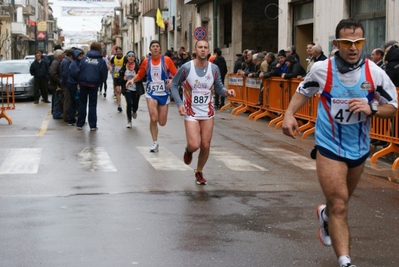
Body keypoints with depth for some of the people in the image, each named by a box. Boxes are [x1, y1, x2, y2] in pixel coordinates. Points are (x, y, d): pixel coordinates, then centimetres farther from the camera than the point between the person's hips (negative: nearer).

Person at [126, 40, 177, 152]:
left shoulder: (167, 60, -4)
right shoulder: (146, 61, 2)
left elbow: (176, 74, -3)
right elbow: (140, 75, 14)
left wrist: (171, 81, -23)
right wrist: (133, 80, -5)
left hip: (164, 93, 0)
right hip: (151, 93, 0)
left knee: (162, 122, 3)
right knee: (153, 119, -16)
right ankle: (155, 143, 0)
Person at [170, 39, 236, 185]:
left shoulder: (214, 69, -3)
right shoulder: (186, 68, -11)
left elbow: (219, 87, 7)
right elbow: (174, 85, -1)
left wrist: (226, 92, -17)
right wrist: (179, 103, -13)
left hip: (208, 113, 3)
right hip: (191, 112, -3)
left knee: (205, 146, 3)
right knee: (194, 145, -16)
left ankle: (199, 172, 27)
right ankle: (188, 150, 23)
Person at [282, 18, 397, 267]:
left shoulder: (375, 73, -13)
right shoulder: (321, 69, -13)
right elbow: (303, 91, 7)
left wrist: (371, 109, -23)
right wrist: (289, 114, -9)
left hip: (359, 147, 3)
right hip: (330, 146, -3)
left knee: (341, 201, 23)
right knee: (339, 205, -12)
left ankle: (324, 214, 58)